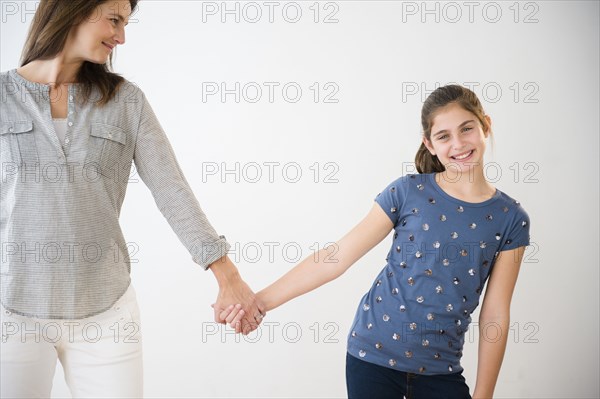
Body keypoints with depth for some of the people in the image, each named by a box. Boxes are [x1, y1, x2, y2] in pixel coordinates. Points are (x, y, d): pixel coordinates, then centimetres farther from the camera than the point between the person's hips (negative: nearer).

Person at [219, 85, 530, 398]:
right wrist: (261, 300, -11)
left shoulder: (511, 219, -3)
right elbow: (338, 256, -7)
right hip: (374, 355, -1)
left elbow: (495, 316, -1)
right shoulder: (408, 192, -6)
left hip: (440, 371, 1)